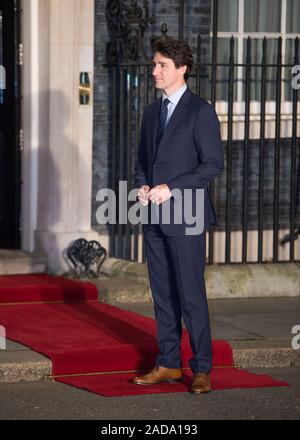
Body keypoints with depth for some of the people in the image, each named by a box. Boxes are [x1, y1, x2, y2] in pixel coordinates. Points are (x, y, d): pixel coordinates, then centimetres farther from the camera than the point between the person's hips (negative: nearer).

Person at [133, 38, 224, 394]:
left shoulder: (200, 112, -6)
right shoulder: (151, 112, 15)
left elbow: (213, 163, -11)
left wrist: (171, 188, -16)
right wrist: (142, 185, 1)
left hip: (186, 216, -7)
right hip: (154, 217, 7)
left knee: (191, 294, -7)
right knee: (162, 293, 9)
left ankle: (202, 369, -1)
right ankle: (169, 364, 16)